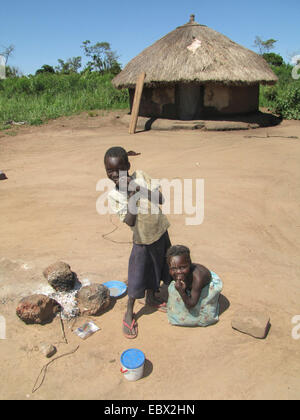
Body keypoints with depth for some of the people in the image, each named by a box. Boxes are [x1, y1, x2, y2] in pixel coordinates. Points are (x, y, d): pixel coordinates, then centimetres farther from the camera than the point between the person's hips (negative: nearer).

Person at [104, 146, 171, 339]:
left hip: (160, 233, 3)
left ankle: (151, 297, 47)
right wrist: (131, 196, -28)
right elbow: (129, 221, -22)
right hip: (142, 240, -3)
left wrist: (141, 189, -26)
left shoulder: (141, 176, -10)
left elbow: (160, 199, -14)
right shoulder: (114, 196, -15)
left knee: (156, 268, 21)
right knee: (137, 278, 2)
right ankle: (129, 313, 24)